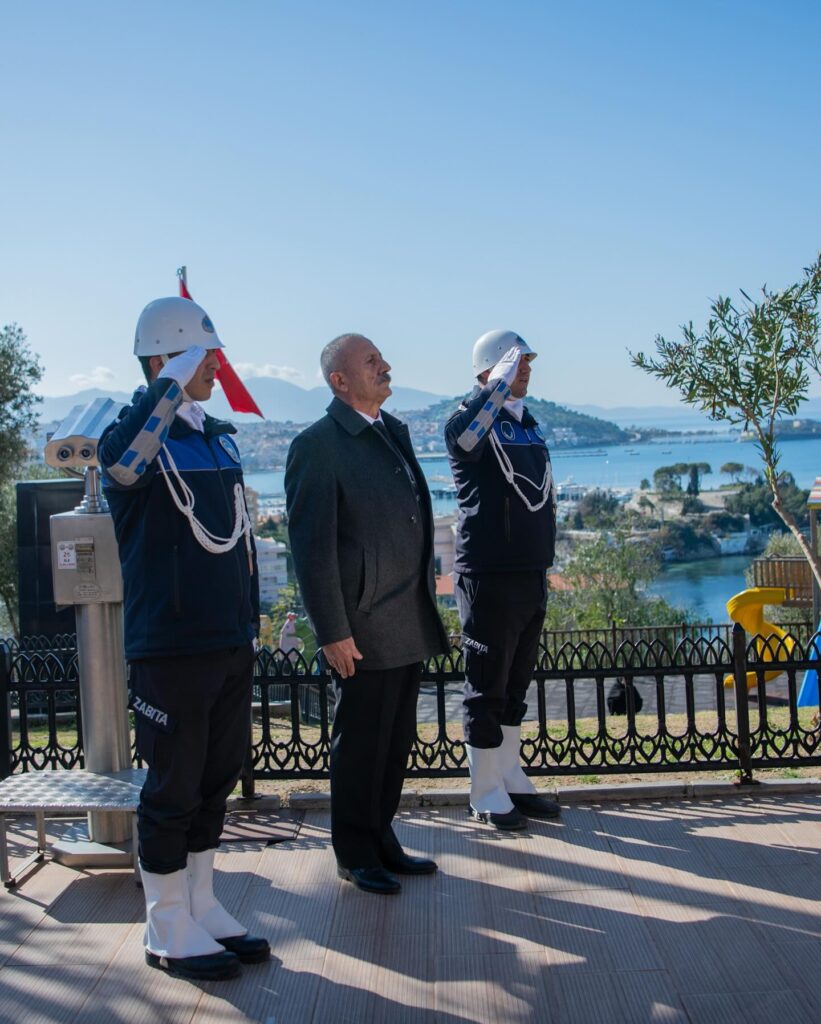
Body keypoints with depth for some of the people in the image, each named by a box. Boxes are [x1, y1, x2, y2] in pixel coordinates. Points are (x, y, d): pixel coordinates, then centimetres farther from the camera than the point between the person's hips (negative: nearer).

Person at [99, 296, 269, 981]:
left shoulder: (221, 437, 13)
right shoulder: (137, 433, -9)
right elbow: (123, 464, -36)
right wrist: (175, 380, -29)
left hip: (232, 645, 7)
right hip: (170, 649, -7)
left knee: (216, 781, 15)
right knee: (173, 789, 3)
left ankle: (203, 908, 30)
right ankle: (168, 930, 18)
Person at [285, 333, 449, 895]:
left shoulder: (395, 431, 15)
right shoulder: (318, 445, -11)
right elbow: (312, 546, -14)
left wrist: (427, 601, 17)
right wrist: (332, 631, -16)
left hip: (410, 622, 8)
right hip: (364, 626, -8)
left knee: (397, 741, 15)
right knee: (360, 743, 5)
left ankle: (382, 840, 30)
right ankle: (356, 855, 21)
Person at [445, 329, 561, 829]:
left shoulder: (530, 425, 15)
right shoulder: (472, 422, -8)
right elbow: (467, 432, -35)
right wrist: (501, 382, -31)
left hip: (532, 576, 8)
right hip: (489, 577, -8)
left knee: (516, 685, 16)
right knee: (487, 688, 1)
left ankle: (511, 778, 28)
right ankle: (486, 793, 12)